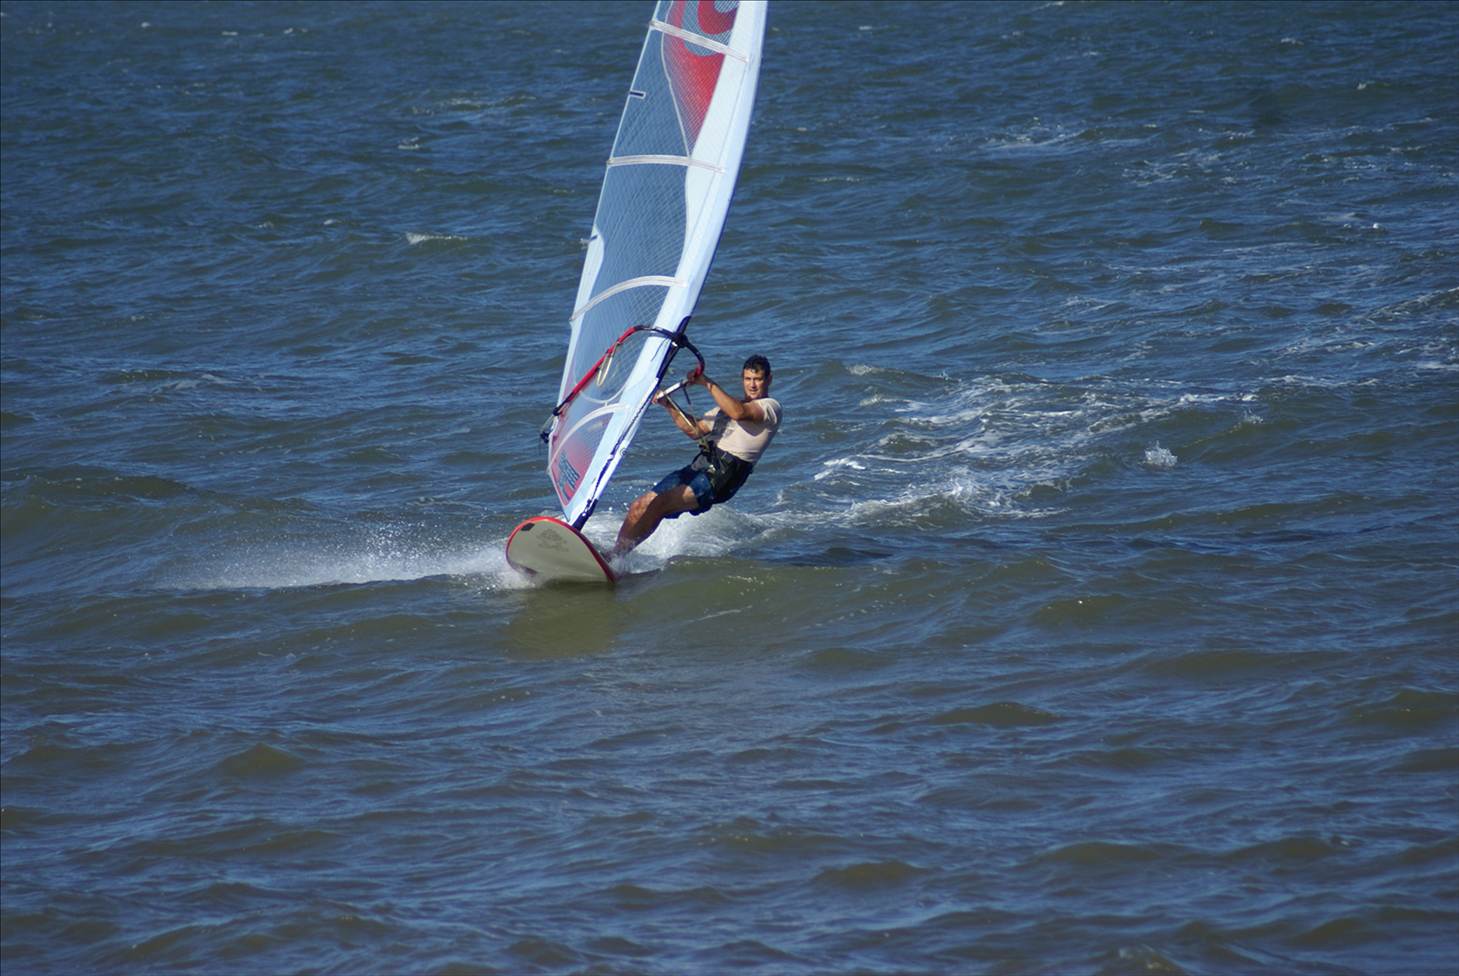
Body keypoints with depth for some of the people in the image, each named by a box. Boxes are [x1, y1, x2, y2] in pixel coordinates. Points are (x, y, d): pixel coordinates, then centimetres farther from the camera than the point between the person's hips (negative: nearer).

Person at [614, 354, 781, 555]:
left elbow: (739, 413, -21)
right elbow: (695, 430, 27)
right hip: (700, 464, 8)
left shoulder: (771, 407, -1)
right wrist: (669, 405, 14)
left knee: (660, 504, -23)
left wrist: (708, 383, -19)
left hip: (724, 473, -8)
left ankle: (617, 555, -17)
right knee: (640, 506, -2)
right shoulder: (729, 403, 26)